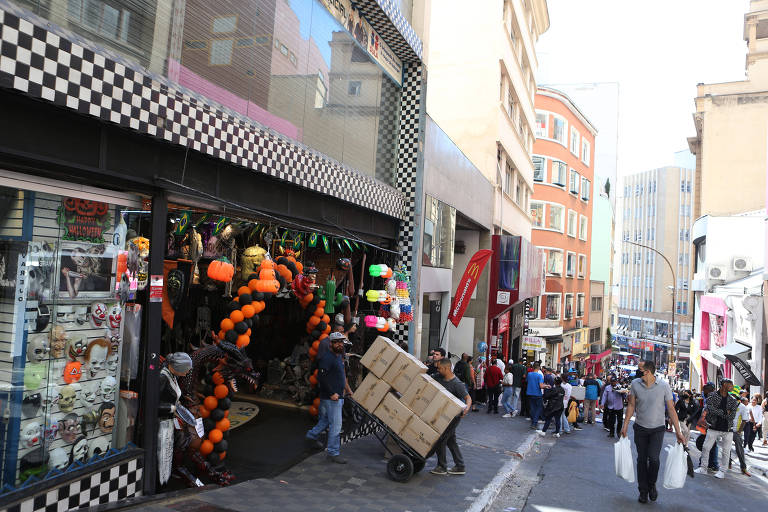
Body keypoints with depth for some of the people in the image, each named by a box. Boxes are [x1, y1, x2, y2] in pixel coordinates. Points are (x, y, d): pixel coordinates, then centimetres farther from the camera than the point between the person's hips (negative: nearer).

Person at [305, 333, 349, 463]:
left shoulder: (339, 356, 13)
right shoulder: (327, 358, -18)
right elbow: (321, 377, -24)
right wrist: (332, 393, -22)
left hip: (338, 396, 10)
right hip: (331, 398, -10)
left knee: (326, 419, 23)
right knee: (335, 424, -5)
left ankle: (312, 436, 43)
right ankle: (333, 453, 4)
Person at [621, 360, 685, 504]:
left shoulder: (663, 386, -12)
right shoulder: (635, 384, -7)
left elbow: (671, 409, -6)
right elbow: (631, 405, 4)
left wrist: (678, 432, -7)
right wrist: (625, 425, 5)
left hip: (657, 429, -2)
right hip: (640, 428, 2)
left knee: (653, 458, -13)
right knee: (641, 459, 5)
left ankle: (652, 485, 14)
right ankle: (643, 491, 20)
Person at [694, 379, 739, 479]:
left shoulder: (733, 400, 5)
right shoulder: (712, 396, -2)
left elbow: (732, 416, -4)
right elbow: (710, 409, -18)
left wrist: (716, 412, -10)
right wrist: (725, 412, -15)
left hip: (727, 430, 2)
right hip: (714, 428, -2)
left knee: (725, 451, 3)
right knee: (705, 448, 0)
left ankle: (722, 471, 17)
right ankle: (703, 468, 14)